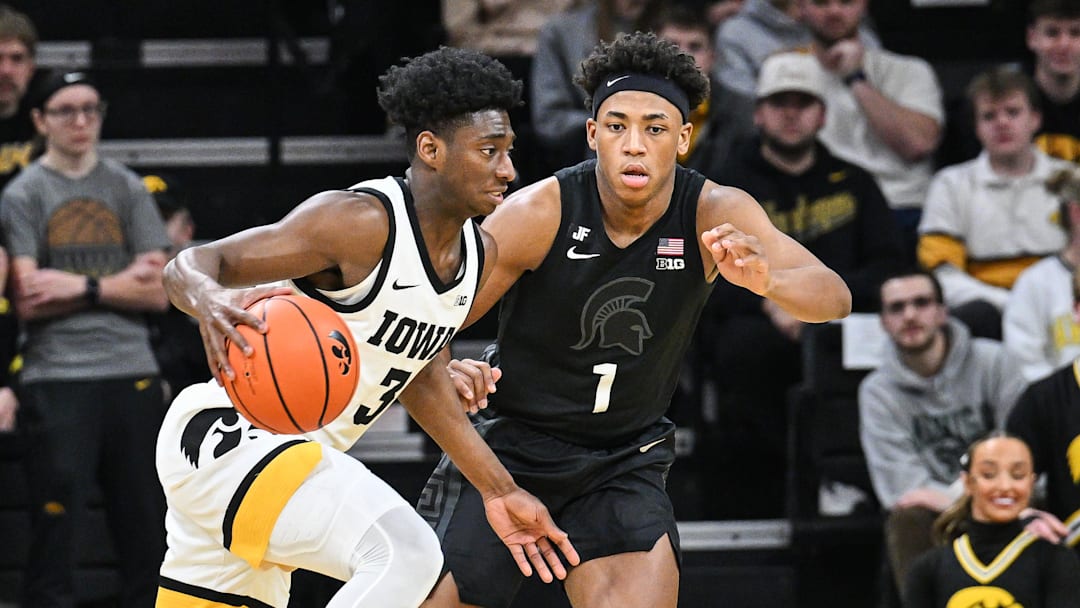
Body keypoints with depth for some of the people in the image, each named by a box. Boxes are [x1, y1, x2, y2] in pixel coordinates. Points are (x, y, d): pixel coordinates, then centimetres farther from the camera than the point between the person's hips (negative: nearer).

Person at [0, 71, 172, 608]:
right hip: (57, 378, -4)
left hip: (132, 376, 4)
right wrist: (123, 282, -6)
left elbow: (158, 293, 5)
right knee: (56, 532, -6)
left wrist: (79, 286, -8)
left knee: (147, 534, 4)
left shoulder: (127, 189, 12)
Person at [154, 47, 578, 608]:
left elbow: (417, 371, 22)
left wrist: (499, 492, 20)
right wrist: (211, 302, -45)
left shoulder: (477, 255, 6)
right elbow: (188, 267, -20)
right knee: (404, 553, -28)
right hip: (230, 433, -10)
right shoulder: (362, 222, -20)